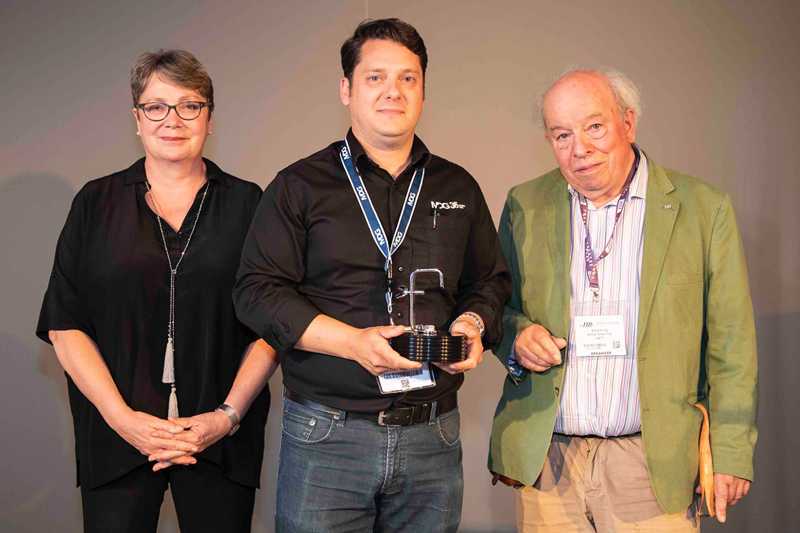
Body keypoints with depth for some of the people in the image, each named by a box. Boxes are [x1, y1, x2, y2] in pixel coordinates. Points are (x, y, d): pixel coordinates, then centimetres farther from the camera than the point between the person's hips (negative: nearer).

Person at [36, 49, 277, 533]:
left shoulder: (246, 204, 5)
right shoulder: (96, 203, 6)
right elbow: (65, 326, 2)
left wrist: (229, 414, -9)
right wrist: (123, 417, -9)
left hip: (222, 437, 0)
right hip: (117, 435, 0)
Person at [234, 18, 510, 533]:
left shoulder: (459, 188, 13)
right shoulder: (300, 186, 2)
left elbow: (491, 282, 20)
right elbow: (258, 290, -4)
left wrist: (473, 323, -3)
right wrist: (352, 341, -16)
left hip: (433, 436, 3)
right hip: (326, 433, -3)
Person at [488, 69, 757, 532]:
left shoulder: (704, 209, -1)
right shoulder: (524, 206, 5)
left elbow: (730, 345, 0)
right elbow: (500, 304, 14)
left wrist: (731, 454, -3)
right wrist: (517, 337, -9)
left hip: (653, 463, -2)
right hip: (543, 460, 2)